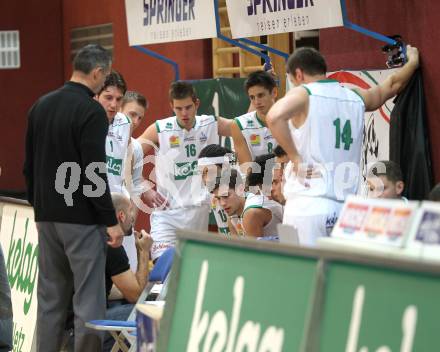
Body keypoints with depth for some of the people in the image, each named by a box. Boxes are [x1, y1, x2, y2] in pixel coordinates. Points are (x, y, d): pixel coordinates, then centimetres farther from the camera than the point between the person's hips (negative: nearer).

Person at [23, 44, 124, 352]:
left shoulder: (41, 105, 9)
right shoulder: (92, 111, -14)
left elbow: (29, 165, 14)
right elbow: (94, 173, -19)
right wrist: (111, 221, -15)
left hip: (47, 217, 8)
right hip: (82, 219, -8)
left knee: (50, 296, 11)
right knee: (88, 297, -4)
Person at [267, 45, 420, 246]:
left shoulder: (303, 94, -3)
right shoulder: (356, 98, 13)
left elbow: (275, 117, -24)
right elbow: (392, 85, 33)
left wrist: (295, 157, -14)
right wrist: (412, 62, 50)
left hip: (307, 206, -5)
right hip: (346, 209, 5)